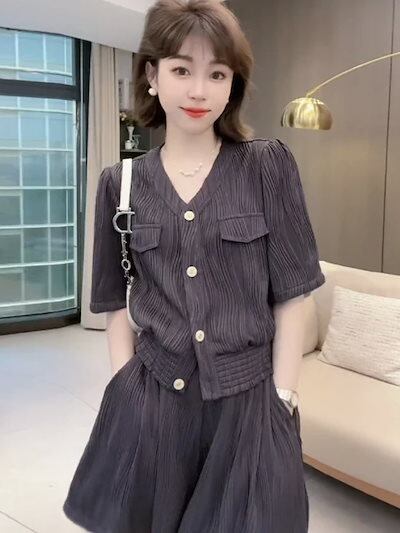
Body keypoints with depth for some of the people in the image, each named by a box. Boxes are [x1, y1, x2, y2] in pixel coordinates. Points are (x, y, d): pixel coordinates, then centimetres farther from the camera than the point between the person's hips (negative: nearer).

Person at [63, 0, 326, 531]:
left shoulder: (270, 165, -4)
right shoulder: (120, 183, 1)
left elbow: (291, 293, -4)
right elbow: (117, 302, 5)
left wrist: (282, 398, -6)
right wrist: (127, 390, -1)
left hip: (248, 400, -1)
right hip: (151, 400, 2)